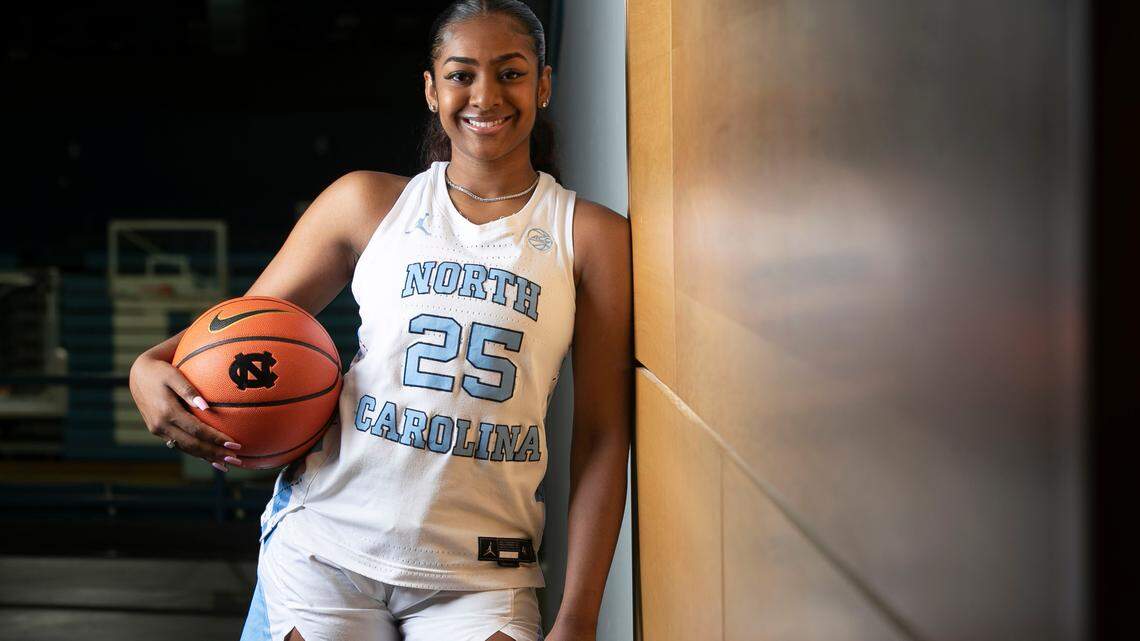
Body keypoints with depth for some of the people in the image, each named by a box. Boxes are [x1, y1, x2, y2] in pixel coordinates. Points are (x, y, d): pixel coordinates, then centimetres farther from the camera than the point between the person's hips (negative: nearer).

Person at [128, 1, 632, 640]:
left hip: (479, 579, -1)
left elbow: (603, 437, -1)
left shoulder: (592, 235, 2)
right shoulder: (370, 203, 7)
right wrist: (150, 367, -11)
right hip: (329, 544, 1)